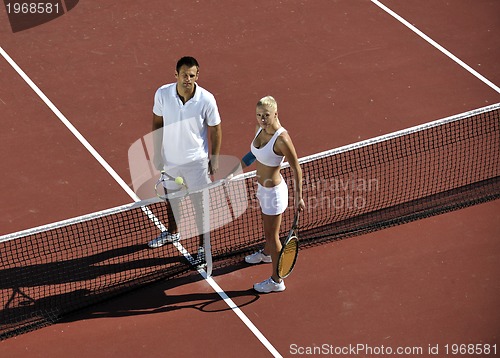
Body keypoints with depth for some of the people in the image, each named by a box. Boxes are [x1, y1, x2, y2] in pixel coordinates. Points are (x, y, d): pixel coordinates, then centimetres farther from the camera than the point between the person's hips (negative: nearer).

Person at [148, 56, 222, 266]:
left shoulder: (207, 100, -22)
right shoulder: (163, 94, -16)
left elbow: (215, 130, -8)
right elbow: (157, 123, 0)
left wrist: (214, 159, -4)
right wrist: (157, 152, 0)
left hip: (196, 162, -3)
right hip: (170, 159, 4)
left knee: (200, 204, 5)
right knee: (171, 197, 25)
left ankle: (203, 246, 24)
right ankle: (173, 233, 51)